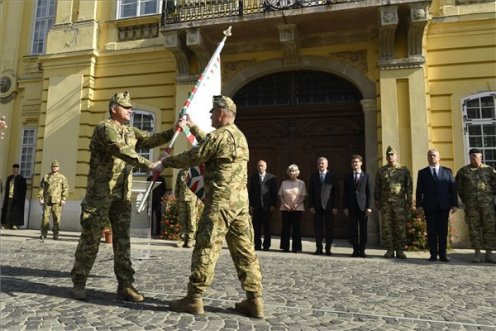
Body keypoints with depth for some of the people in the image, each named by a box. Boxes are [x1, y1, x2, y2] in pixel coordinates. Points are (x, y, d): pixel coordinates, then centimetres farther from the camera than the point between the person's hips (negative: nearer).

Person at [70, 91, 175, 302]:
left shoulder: (130, 131, 15)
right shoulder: (105, 128, -11)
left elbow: (151, 140, 5)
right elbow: (123, 151, -26)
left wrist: (173, 132, -8)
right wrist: (149, 165, -32)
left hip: (122, 195, 7)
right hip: (100, 193, -7)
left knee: (123, 240, 5)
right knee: (90, 238, 2)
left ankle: (125, 285, 10)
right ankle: (79, 283, 17)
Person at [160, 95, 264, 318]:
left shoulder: (219, 135, -9)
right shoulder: (240, 136, 19)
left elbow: (192, 157, -5)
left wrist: (165, 161, 11)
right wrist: (193, 127, 43)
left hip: (220, 201, -9)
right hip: (241, 201, 9)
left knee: (206, 249, -1)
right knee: (245, 250, 8)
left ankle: (194, 299, 7)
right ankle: (254, 300, 11)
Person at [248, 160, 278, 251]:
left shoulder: (271, 177, 6)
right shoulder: (253, 177, 10)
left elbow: (274, 192, 4)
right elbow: (250, 192, 8)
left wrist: (273, 205, -4)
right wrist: (250, 205, 0)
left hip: (267, 206, -1)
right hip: (256, 206, 2)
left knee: (267, 227, 2)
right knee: (256, 227, 3)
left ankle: (266, 245, 10)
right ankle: (257, 245, 10)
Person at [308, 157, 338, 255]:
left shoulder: (332, 176, 4)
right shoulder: (313, 176, 9)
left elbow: (336, 192, 1)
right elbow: (310, 192, 6)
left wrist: (335, 207, -6)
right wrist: (311, 206, -3)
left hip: (329, 206, -1)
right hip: (317, 206, 1)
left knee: (329, 228, 2)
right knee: (318, 228, 2)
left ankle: (328, 249, 11)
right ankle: (319, 248, 10)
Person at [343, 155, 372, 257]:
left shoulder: (366, 176, 6)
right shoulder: (348, 176, 9)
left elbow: (368, 192, 2)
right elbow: (345, 193, 8)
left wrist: (368, 207, -5)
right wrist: (345, 207, 0)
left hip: (363, 206, -1)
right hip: (352, 206, 1)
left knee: (363, 229, 2)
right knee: (353, 229, 2)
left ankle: (362, 250, 11)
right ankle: (355, 250, 10)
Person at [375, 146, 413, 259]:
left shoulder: (404, 170, 7)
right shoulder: (381, 171, 11)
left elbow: (409, 187, 5)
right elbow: (377, 188, 10)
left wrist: (409, 202, -2)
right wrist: (377, 202, 3)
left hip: (400, 203, -1)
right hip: (385, 203, 1)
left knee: (401, 227, 0)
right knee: (387, 227, 2)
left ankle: (400, 250, 8)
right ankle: (389, 250, 9)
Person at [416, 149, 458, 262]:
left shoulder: (447, 171, 10)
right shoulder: (422, 173, 8)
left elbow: (453, 188, 6)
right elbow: (419, 190, 3)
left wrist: (454, 204, -2)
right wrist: (419, 204, -6)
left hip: (444, 206, 1)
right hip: (429, 206, -1)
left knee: (443, 231, 4)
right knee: (431, 231, 2)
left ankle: (442, 254, 11)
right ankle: (433, 254, 8)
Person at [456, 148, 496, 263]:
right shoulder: (463, 171, 8)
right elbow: (459, 188, 13)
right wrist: (465, 200, 10)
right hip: (471, 205, 0)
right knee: (474, 228, 1)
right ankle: (478, 254, 9)